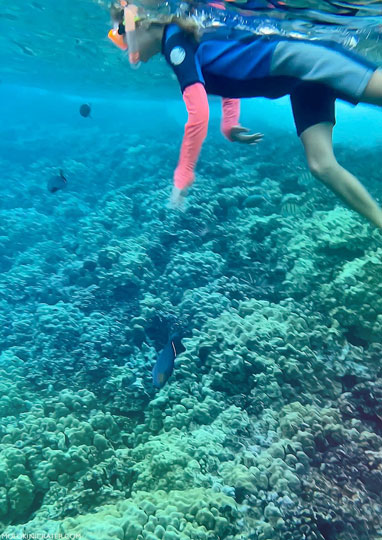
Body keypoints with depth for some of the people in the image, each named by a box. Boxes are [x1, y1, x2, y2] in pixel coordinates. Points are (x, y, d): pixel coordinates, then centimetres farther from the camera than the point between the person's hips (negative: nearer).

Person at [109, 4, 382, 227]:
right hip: (302, 81, 8)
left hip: (296, 58, -8)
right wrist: (230, 126, 17)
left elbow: (198, 113, -21)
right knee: (322, 166, -4)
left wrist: (183, 175, -14)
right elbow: (231, 74, 32)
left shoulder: (174, 40, -10)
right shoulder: (188, 42, 19)